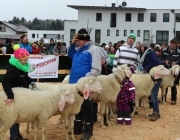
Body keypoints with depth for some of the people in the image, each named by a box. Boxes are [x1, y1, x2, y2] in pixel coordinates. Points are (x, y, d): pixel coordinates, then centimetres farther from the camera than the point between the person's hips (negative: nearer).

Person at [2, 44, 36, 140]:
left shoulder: (22, 66, -1)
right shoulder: (12, 69, -30)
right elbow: (5, 82, -42)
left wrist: (31, 82, 4)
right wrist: (10, 97, -50)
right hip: (15, 96, -9)